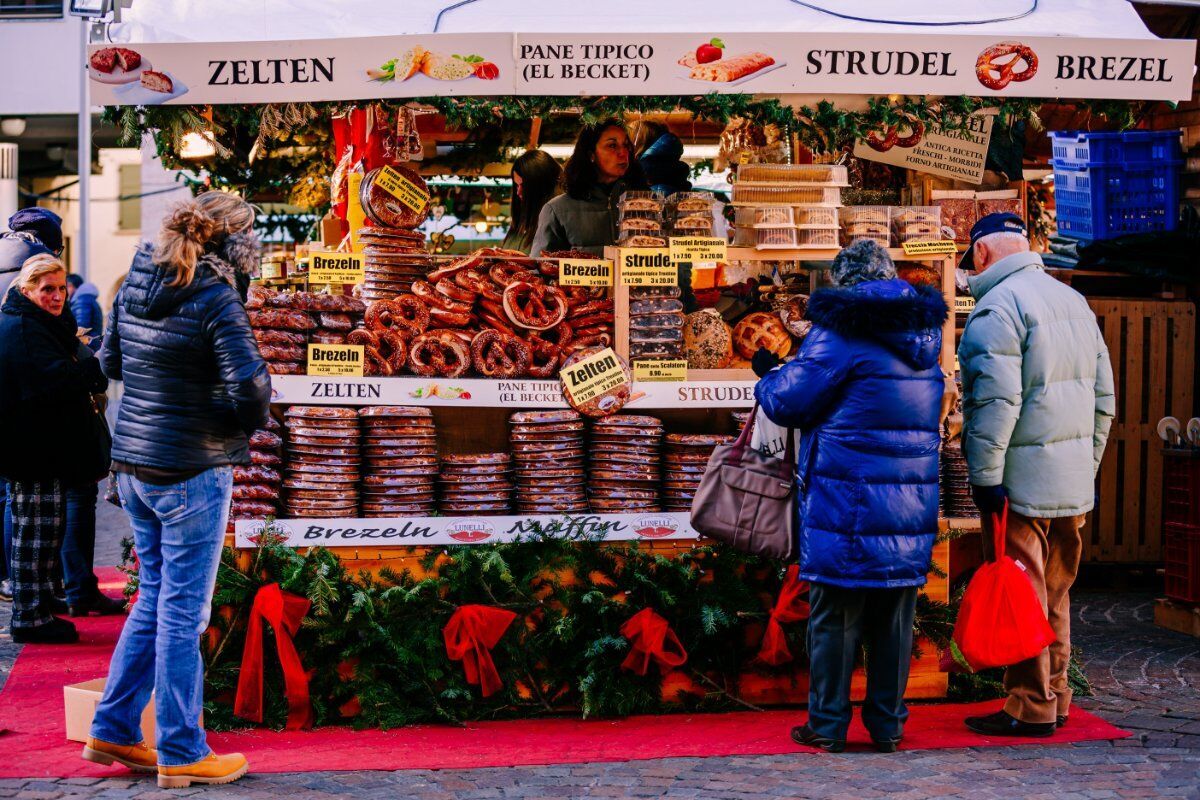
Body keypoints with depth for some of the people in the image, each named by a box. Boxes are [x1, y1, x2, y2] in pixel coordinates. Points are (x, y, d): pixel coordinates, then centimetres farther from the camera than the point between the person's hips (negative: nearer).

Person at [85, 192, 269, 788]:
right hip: (192, 470, -7)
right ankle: (181, 754, 10)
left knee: (154, 598, 20)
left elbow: (110, 361, 19)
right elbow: (249, 385, -22)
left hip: (132, 464, 8)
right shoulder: (215, 298, -16)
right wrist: (249, 423, -2)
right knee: (182, 611, 1)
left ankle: (113, 731, 24)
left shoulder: (134, 285, 6)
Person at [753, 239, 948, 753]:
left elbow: (789, 402, -9)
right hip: (913, 501, 6)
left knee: (835, 614, 3)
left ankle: (828, 725, 9)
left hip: (847, 502, -6)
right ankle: (888, 724, 17)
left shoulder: (840, 332, -10)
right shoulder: (925, 334, 13)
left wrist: (769, 377, 14)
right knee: (895, 617, 11)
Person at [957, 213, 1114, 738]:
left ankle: (1031, 709, 2)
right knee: (1055, 594, 16)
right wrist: (1089, 467, 22)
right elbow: (1104, 395, 18)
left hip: (1022, 478, -9)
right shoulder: (1073, 301, 16)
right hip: (1074, 478, 9)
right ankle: (1055, 698, 23)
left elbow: (997, 398, -21)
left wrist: (984, 473, -19)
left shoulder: (998, 306, -11)